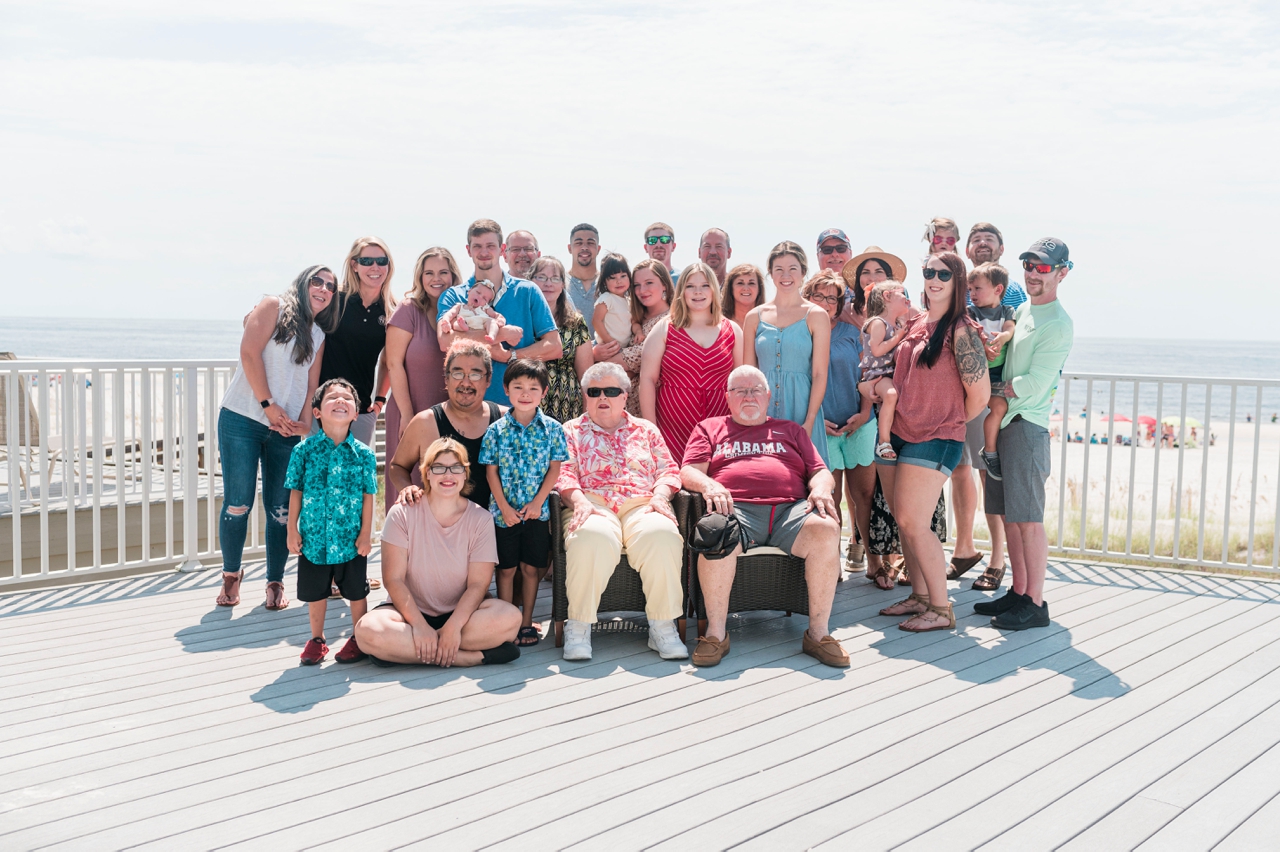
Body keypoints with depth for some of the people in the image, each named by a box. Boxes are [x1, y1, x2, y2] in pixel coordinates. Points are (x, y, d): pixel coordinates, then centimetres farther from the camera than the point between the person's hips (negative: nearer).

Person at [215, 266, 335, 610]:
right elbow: (250, 352, -9)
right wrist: (268, 405, -11)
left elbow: (312, 385, 12)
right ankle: (231, 574, 15)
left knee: (280, 509, 3)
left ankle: (275, 582, 16)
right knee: (238, 503, -4)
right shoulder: (274, 307, 3)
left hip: (286, 428, 5)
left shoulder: (318, 336, 19)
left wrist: (304, 422, -6)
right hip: (243, 419, -5)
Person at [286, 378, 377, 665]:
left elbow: (368, 496, -2)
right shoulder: (304, 450, -4)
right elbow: (296, 491, 0)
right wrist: (292, 530, 0)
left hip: (351, 539, -1)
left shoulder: (363, 454, -5)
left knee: (356, 592, 11)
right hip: (313, 537, 1)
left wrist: (366, 533, -3)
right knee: (314, 592, 14)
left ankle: (359, 638, 28)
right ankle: (317, 639, 32)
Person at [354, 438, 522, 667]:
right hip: (412, 611, 0)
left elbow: (478, 583, -9)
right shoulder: (403, 513, -3)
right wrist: (419, 625, -22)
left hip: (462, 612, 0)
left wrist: (453, 627, -25)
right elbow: (393, 579, -9)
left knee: (510, 618, -29)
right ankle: (478, 656, -28)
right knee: (368, 630, -32)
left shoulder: (480, 519, -2)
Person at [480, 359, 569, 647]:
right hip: (504, 511, 0)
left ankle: (526, 622, 18)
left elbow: (554, 469, -1)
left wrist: (537, 502, -10)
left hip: (537, 512, 0)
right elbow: (492, 472, -2)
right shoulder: (496, 430, -2)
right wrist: (504, 507, -9)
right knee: (506, 569, 6)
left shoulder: (552, 429, -1)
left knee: (531, 568, 7)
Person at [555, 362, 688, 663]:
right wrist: (579, 501, -13)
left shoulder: (645, 429, 28)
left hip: (642, 505, 2)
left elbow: (668, 470, 19)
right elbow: (564, 475, 8)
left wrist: (659, 496, -3)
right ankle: (579, 626, -25)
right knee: (593, 538, -40)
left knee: (661, 536, -36)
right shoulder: (571, 431, 22)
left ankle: (663, 626, -25)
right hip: (594, 506, -1)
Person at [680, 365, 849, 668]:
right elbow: (689, 472, 13)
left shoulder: (790, 430, 32)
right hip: (736, 507, -2)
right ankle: (716, 633, -26)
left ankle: (818, 632, -23)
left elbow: (821, 472, 23)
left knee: (826, 531, -32)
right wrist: (708, 485, -10)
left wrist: (821, 489, -2)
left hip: (790, 508, 2)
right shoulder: (709, 428, 27)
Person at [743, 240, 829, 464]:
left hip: (802, 409, -2)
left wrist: (809, 423, -11)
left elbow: (819, 375, -2)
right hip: (763, 412, 2)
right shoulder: (755, 317, 9)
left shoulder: (816, 316, 2)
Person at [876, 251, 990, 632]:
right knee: (903, 520, 10)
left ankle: (941, 609, 1)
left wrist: (952, 423, 0)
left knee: (913, 523, -10)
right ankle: (920, 596, 24)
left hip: (935, 440, -7)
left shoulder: (960, 330, -12)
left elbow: (980, 392, -15)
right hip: (896, 433, 8)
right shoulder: (914, 323, 11)